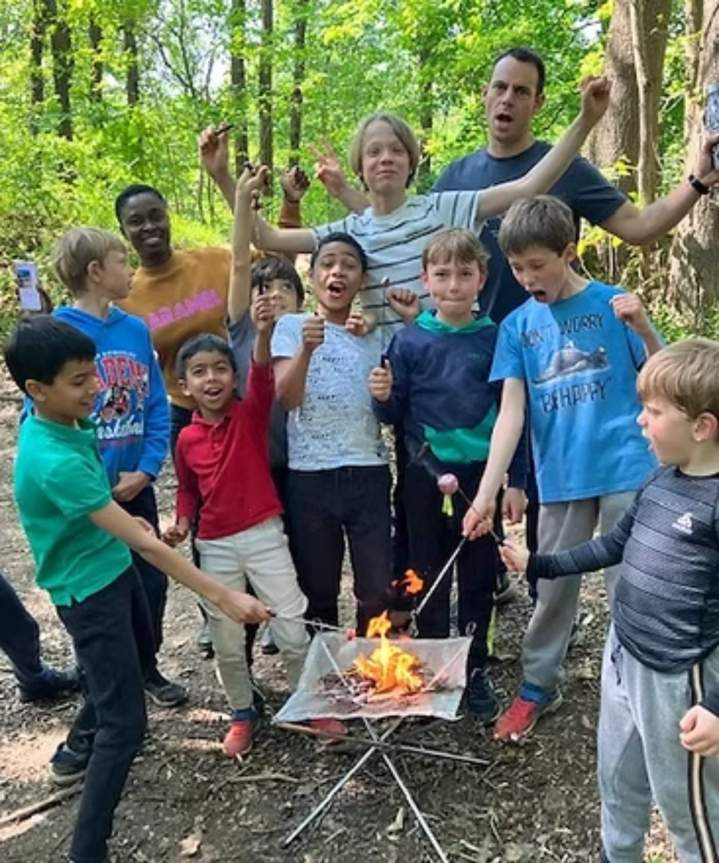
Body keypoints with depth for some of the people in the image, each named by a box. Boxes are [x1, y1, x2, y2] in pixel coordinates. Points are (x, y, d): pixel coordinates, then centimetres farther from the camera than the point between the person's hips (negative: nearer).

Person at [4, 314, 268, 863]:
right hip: (90, 591, -9)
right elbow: (144, 542, -35)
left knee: (139, 662, 30)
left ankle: (81, 743, 55)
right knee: (126, 723, -5)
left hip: (115, 569, 10)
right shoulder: (53, 462, -34)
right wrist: (223, 597, -33)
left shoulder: (56, 421, -6)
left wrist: (118, 518, 16)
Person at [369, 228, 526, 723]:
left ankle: (475, 672, 28)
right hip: (426, 476, 1)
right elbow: (394, 414, 4)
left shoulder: (496, 339, -2)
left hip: (482, 475, 0)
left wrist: (516, 481, -2)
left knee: (479, 577, 11)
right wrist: (382, 397, -18)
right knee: (428, 576, 12)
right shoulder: (409, 341, -2)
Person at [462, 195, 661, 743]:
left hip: (626, 470, -2)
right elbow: (511, 411, -3)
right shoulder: (518, 325, 2)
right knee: (553, 587, 13)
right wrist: (486, 493, -11)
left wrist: (643, 329, -19)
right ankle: (538, 687, 31)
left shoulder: (612, 304, -3)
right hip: (560, 477, 2)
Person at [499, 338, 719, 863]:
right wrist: (539, 565, 19)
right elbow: (616, 544, 16)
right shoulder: (661, 481, 2)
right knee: (618, 786, 26)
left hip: (675, 678, -8)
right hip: (622, 656, 8)